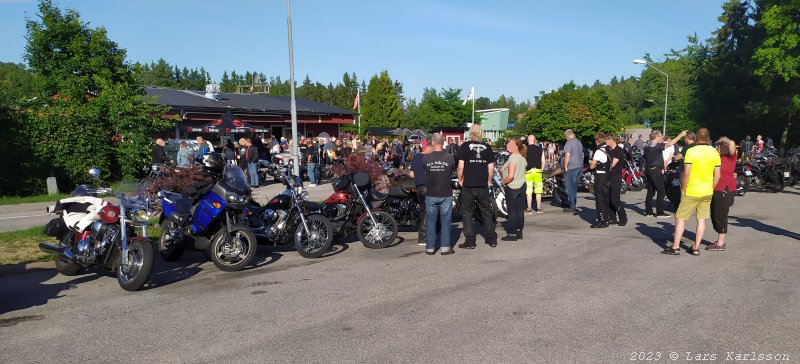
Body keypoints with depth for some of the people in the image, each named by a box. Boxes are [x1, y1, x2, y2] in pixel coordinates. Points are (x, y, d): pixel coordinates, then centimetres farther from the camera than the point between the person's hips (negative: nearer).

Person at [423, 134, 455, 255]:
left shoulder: (425, 158, -8)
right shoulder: (449, 158, -8)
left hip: (431, 195, 1)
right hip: (446, 194, 0)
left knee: (430, 221, 9)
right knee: (446, 221, 8)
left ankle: (430, 248, 13)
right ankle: (445, 247, 9)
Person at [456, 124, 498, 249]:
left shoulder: (465, 146, -5)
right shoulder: (487, 147, 4)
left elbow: (460, 166, -10)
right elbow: (491, 168, 3)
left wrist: (460, 180, 3)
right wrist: (488, 181, 15)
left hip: (468, 186, -3)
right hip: (483, 186, 3)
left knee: (467, 213, 6)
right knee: (486, 212, 14)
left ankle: (470, 241, 6)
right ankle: (492, 239, 19)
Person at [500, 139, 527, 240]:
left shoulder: (512, 157, -18)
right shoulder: (522, 158, 9)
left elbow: (510, 176, -25)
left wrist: (503, 182, -10)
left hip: (512, 187, -8)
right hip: (522, 186, 8)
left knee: (512, 211, -1)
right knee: (520, 210, 11)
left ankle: (512, 234, 5)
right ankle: (519, 232, 18)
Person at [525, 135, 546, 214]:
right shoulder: (540, 148, 5)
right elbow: (543, 161, 7)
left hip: (529, 171, -3)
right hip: (538, 171, 3)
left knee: (529, 191, 1)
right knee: (538, 190, 9)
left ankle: (529, 209, 1)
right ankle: (538, 208, 12)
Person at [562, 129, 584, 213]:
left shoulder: (569, 143, -12)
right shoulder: (579, 142, 15)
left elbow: (567, 155, -18)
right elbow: (581, 155, 19)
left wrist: (565, 167, -11)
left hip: (572, 167, -8)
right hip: (580, 166, 8)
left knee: (570, 188, -3)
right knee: (574, 187, 16)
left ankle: (572, 207, -2)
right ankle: (574, 205, 21)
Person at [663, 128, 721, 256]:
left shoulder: (691, 151, -13)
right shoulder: (715, 153, 3)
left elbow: (686, 173, -15)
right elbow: (717, 175, 5)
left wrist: (682, 188, -3)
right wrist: (711, 189, 16)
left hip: (692, 192, -5)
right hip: (707, 192, 5)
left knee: (680, 218, 3)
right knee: (701, 219, 11)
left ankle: (675, 247, 3)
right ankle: (696, 247, 14)